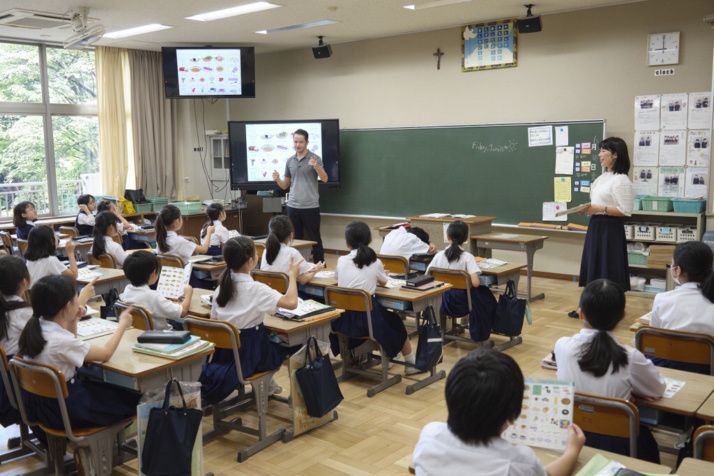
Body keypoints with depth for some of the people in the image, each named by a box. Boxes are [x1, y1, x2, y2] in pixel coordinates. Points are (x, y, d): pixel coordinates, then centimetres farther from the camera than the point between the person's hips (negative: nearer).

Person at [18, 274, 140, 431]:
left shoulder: (36, 327, -7)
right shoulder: (61, 341, -32)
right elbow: (105, 353, -18)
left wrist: (73, 320, 1)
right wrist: (122, 324, -5)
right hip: (63, 411, -9)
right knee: (132, 400, 5)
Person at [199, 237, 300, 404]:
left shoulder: (221, 287, -2)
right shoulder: (256, 289, -21)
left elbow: (213, 320, 5)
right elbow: (291, 302, -31)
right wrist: (293, 276, -17)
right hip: (251, 353, -6)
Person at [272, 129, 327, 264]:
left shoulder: (314, 158, -2)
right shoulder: (290, 161, 12)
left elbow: (324, 179, -13)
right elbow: (285, 185, 15)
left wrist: (316, 166, -30)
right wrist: (277, 179, -6)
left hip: (310, 206, -4)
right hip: (292, 206, 4)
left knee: (315, 239, 1)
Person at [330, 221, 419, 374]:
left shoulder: (342, 261, 1)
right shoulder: (375, 263, -3)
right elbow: (383, 282, 16)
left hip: (342, 320, 3)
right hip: (366, 317, -3)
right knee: (395, 323, 23)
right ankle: (411, 363, 34)